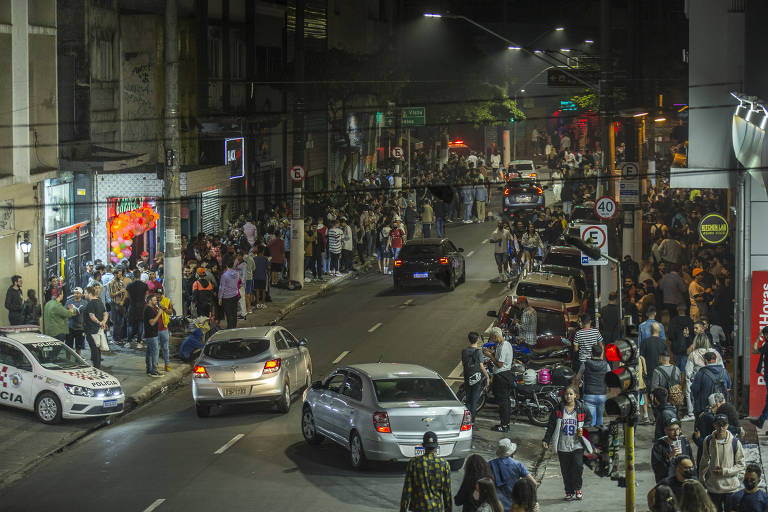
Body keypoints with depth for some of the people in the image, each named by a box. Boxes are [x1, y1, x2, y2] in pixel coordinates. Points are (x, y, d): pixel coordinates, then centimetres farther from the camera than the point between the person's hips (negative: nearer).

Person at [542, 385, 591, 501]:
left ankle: (577, 489, 3)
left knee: (578, 465, -16)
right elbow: (551, 426, 6)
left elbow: (589, 421, 12)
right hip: (563, 446, 1)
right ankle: (569, 492, 17)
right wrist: (546, 440, -1)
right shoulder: (558, 409, 4)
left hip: (577, 445, -1)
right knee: (566, 470, 4)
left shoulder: (582, 408, 2)